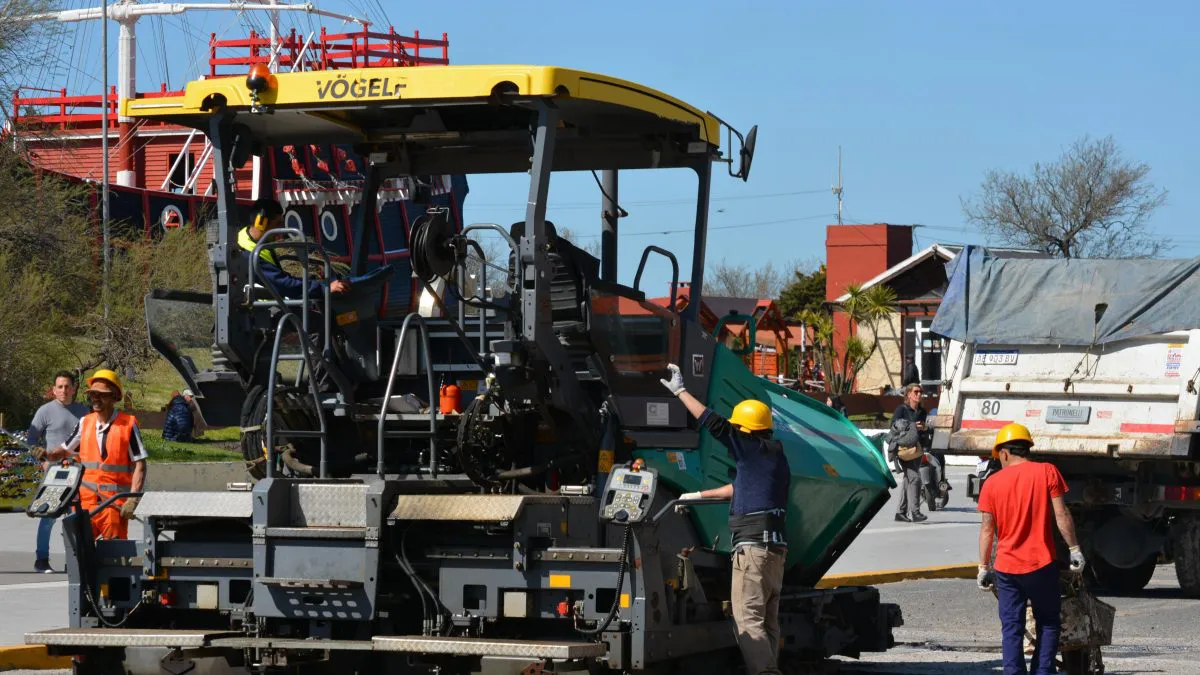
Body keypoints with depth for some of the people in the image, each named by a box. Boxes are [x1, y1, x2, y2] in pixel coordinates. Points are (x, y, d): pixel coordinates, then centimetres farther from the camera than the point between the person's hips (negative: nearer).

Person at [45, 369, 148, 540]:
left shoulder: (128, 424, -5)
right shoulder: (85, 423, 9)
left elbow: (139, 465, -5)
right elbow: (65, 449, 21)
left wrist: (132, 500, -14)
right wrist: (47, 455, -2)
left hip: (115, 501, -4)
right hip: (85, 499, 4)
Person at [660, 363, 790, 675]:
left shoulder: (753, 450, -6)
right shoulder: (776, 457, 21)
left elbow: (714, 424, -11)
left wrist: (680, 391, -5)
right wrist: (700, 495, 40)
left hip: (753, 544, -10)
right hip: (776, 544, 10)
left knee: (747, 617, -11)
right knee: (768, 619, 12)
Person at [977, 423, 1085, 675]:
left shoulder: (992, 483, 2)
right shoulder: (1046, 472, -2)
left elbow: (987, 529, 3)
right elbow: (1060, 514, -7)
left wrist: (984, 567, 10)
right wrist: (1074, 549, -1)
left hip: (1006, 568, 1)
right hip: (1041, 564, -1)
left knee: (1011, 628, 5)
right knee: (1048, 623, 10)